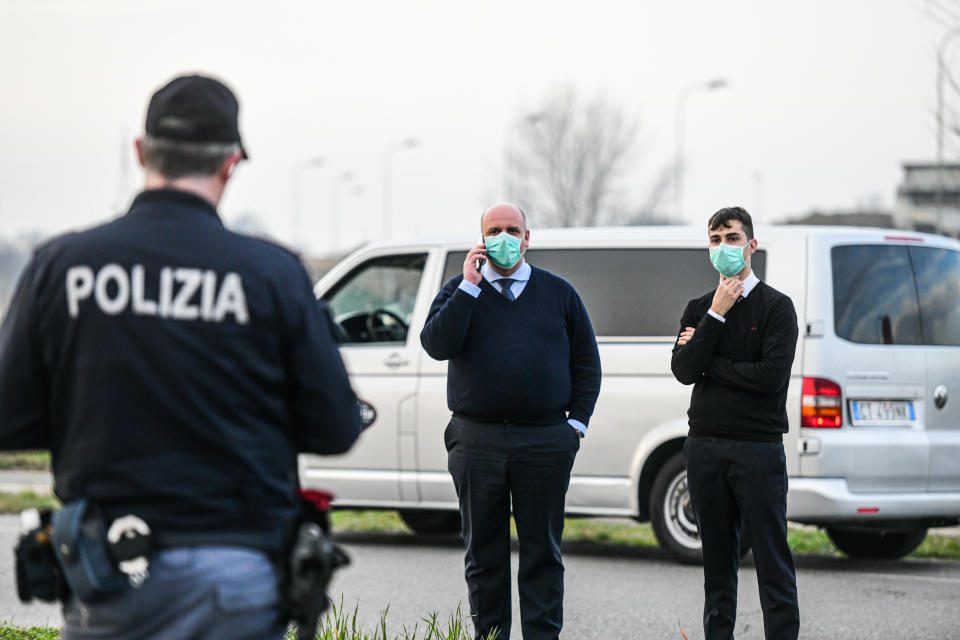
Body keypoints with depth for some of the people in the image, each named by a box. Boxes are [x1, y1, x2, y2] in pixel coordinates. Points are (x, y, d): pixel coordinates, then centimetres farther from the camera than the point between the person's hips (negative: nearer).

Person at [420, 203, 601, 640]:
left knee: (542, 550, 2)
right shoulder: (460, 290, 9)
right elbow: (436, 345, -9)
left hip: (545, 441, 0)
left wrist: (577, 421, 3)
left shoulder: (558, 293, 11)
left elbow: (586, 363, 14)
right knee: (484, 551, 4)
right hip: (477, 440, 0)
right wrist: (469, 286, -10)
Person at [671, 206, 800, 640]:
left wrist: (707, 362, -6)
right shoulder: (698, 309, 13)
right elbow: (683, 370, -2)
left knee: (771, 558, -5)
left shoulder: (776, 307, -1)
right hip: (705, 447, 4)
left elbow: (772, 375, -14)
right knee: (717, 560, 9)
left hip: (758, 447, -4)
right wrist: (717, 314, -8)